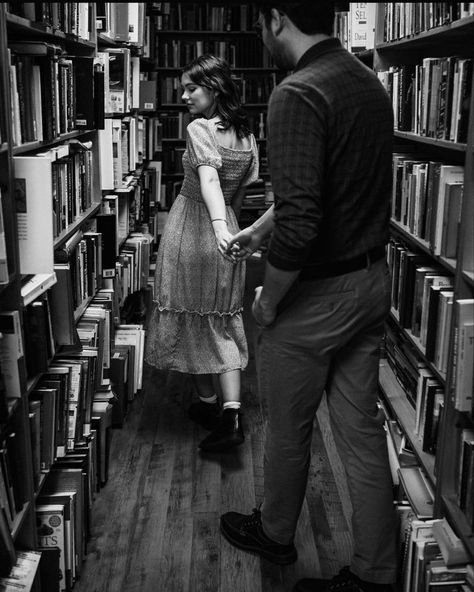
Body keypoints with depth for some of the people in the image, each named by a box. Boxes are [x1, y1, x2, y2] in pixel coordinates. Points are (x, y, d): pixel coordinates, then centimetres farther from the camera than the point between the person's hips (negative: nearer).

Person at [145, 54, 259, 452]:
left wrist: (218, 226, -46)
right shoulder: (247, 136, 6)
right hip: (227, 230, 6)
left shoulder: (200, 129, -15)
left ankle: (208, 404, 24)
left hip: (190, 231, -6)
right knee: (223, 325, 11)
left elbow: (208, 179, -32)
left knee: (191, 320, 11)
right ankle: (231, 414, 1)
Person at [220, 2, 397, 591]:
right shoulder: (368, 81, 7)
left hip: (315, 296, -8)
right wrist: (258, 229, 27)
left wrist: (268, 300, -13)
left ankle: (274, 533, 40)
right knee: (361, 426, 15)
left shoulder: (297, 95, -22)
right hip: (371, 281, 8)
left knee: (288, 427, 15)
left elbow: (299, 224, -29)